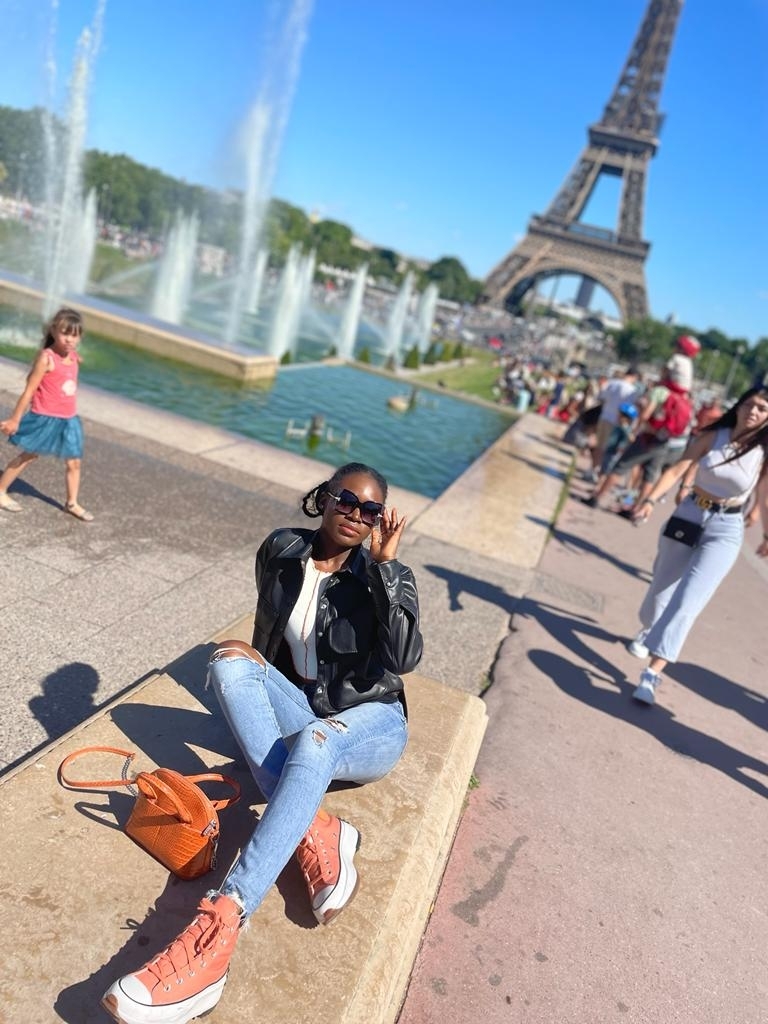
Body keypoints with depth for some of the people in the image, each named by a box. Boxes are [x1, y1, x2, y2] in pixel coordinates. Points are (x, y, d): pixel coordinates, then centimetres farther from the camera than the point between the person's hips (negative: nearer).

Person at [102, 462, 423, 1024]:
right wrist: (254, 661, -2)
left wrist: (384, 565, -28)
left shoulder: (388, 574, -9)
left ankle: (220, 925, -47)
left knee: (315, 741, -38)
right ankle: (319, 834, -33)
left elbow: (404, 658, -25)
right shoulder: (281, 550, -1)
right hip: (297, 709, 4)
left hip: (369, 723, -4)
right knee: (230, 664, -24)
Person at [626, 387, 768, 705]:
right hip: (689, 515, 2)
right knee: (661, 587, 16)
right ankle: (648, 630, 50)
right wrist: (650, 499, -26)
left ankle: (652, 674, -13)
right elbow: (677, 469, -13)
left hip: (725, 530, -2)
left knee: (687, 602, -14)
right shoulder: (711, 437, -6)